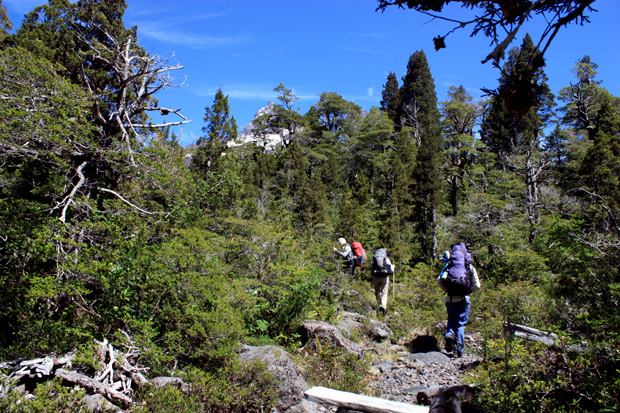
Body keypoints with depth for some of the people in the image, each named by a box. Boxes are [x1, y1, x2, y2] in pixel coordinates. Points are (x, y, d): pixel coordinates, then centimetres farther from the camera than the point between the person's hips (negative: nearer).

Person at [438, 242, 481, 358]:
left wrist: (447, 290, 7)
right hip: (464, 299, -1)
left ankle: (449, 334, -7)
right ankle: (458, 350, 5)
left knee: (451, 319, 22)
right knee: (461, 324, 7)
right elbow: (477, 285, 0)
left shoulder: (448, 266, 4)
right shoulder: (470, 268, 4)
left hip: (450, 299, 1)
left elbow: (440, 280, -9)